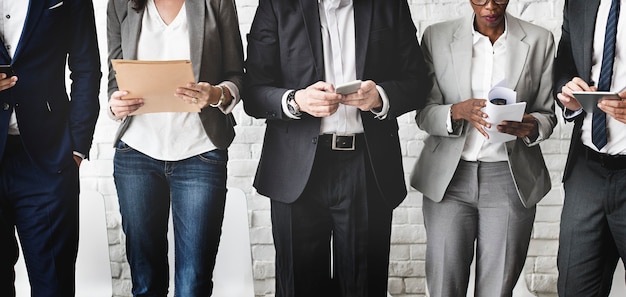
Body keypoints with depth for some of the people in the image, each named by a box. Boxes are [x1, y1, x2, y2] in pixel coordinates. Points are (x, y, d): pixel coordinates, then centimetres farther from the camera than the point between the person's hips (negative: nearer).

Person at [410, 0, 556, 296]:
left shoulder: (540, 40, 4)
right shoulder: (437, 36, 2)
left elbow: (547, 114, 8)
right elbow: (423, 113, 1)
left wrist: (530, 127, -15)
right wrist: (459, 111, -20)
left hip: (511, 179, 1)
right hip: (448, 179, 0)